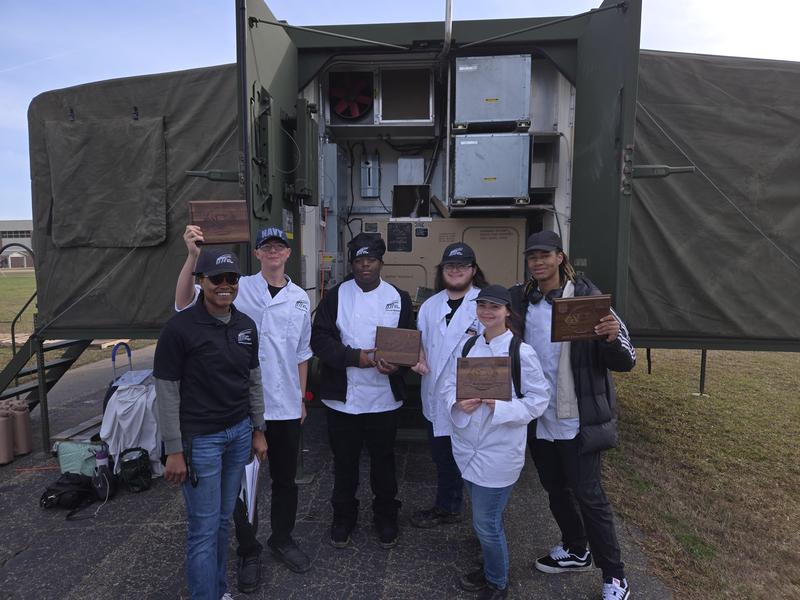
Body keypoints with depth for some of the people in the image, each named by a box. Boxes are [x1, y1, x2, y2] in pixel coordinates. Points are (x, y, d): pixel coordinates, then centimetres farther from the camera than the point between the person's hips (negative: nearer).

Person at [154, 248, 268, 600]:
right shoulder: (180, 328, -14)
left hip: (239, 433, 5)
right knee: (204, 527, 5)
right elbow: (166, 392, -11)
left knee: (223, 519, 18)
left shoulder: (246, 325, 3)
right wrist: (174, 451, -11)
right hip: (200, 439, -5)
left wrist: (257, 430, 12)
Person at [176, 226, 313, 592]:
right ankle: (248, 552, 31)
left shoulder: (300, 297, 5)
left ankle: (282, 540, 39)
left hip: (287, 406, 4)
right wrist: (193, 255, -33)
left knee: (285, 478, 17)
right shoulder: (239, 288, -6)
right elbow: (185, 302, -19)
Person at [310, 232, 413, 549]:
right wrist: (354, 356, -20)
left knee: (383, 459, 15)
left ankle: (386, 517, 36)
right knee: (344, 460, 14)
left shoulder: (399, 298, 2)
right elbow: (320, 338, -8)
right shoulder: (335, 296, -1)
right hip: (343, 397, 0)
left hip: (384, 397, 1)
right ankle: (343, 516, 36)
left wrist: (397, 364, -18)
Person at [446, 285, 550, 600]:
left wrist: (500, 406, -23)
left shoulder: (521, 352, -14)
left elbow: (539, 398, -11)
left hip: (499, 451, -5)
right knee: (486, 518, 22)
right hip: (468, 446, 6)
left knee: (487, 523, 4)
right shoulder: (468, 346, 4)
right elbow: (450, 384, 7)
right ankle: (490, 568, 46)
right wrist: (459, 402, -14)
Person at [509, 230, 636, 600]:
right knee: (555, 489, 20)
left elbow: (625, 362, -13)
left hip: (577, 420, -5)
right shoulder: (520, 300, 1)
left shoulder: (588, 298, -13)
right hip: (538, 418, 5)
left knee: (588, 495, 3)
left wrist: (613, 338, -35)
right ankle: (576, 551, 43)